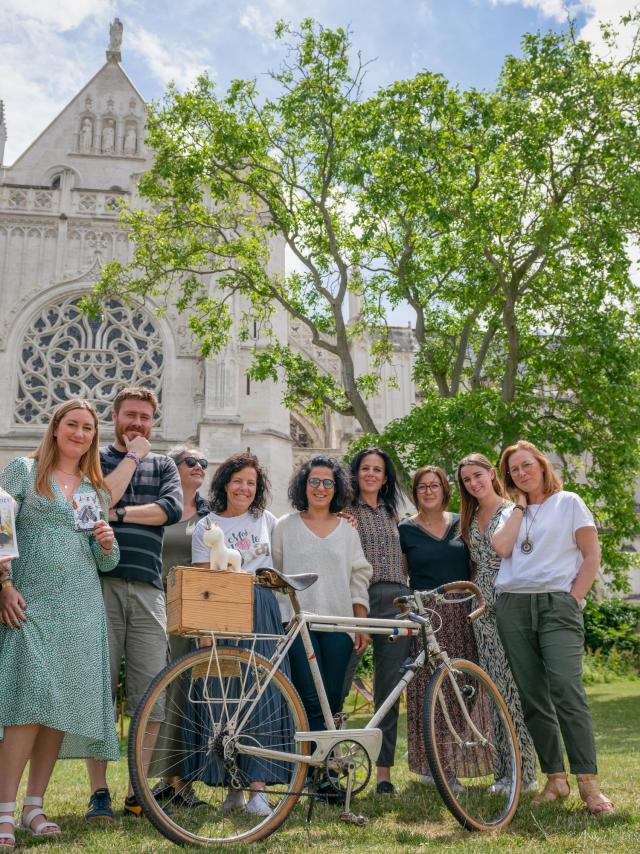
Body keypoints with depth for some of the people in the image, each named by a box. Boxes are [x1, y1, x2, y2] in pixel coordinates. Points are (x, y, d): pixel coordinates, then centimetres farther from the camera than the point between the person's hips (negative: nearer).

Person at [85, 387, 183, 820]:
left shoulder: (163, 464, 19)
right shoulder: (97, 458, 13)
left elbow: (173, 508, -1)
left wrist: (118, 513, -7)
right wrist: (132, 456, -1)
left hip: (148, 589, 2)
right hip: (102, 584, -2)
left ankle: (137, 791, 10)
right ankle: (99, 792, 7)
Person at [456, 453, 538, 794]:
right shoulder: (469, 518, 17)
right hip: (483, 608, 7)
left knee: (512, 686, -8)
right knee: (495, 689, 7)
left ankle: (524, 772, 0)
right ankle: (504, 770, 13)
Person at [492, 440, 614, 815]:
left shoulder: (569, 502, 8)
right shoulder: (511, 513, 18)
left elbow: (592, 556, 3)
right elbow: (502, 547, -3)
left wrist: (574, 599, -7)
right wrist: (520, 506, 6)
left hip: (558, 604, -4)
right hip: (513, 606, 4)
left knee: (567, 690, -17)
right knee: (533, 698, 3)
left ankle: (589, 783, -14)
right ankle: (555, 779, 11)